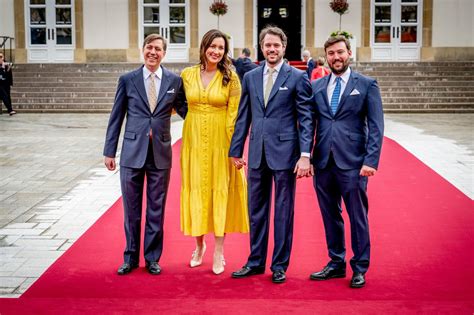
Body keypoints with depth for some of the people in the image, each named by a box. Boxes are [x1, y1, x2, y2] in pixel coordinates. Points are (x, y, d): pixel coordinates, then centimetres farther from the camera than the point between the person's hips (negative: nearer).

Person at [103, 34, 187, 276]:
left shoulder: (175, 81, 2)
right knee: (131, 210, 9)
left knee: (156, 211, 9)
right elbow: (116, 117, 4)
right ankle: (130, 258, 23)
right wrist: (109, 151, 3)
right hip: (132, 153, 0)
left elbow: (185, 111, 10)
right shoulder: (127, 80, 2)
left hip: (161, 154, 0)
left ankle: (152, 258, 22)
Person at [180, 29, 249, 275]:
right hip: (194, 140, 3)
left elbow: (233, 114, -6)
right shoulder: (187, 74, 3)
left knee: (220, 191, 2)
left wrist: (233, 145, -10)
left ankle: (219, 252, 10)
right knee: (196, 191, 8)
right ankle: (199, 244, 25)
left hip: (220, 141, -2)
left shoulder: (230, 77, -4)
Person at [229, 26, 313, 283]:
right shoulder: (250, 77, 10)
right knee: (256, 210, 11)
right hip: (257, 154, 4)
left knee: (283, 211, 5)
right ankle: (256, 262, 23)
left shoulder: (297, 77, -2)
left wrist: (305, 155, -13)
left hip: (285, 153, -4)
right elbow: (243, 117, 13)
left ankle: (280, 265, 16)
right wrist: (236, 150, 10)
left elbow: (306, 119, -5)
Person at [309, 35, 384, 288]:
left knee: (357, 217, 4)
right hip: (323, 162, 4)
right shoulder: (316, 86, 11)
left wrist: (371, 160, -12)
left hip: (352, 163, -4)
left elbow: (376, 126, -4)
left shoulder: (367, 85, 1)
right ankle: (336, 264, 26)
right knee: (330, 216, 12)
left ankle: (359, 269, 17)